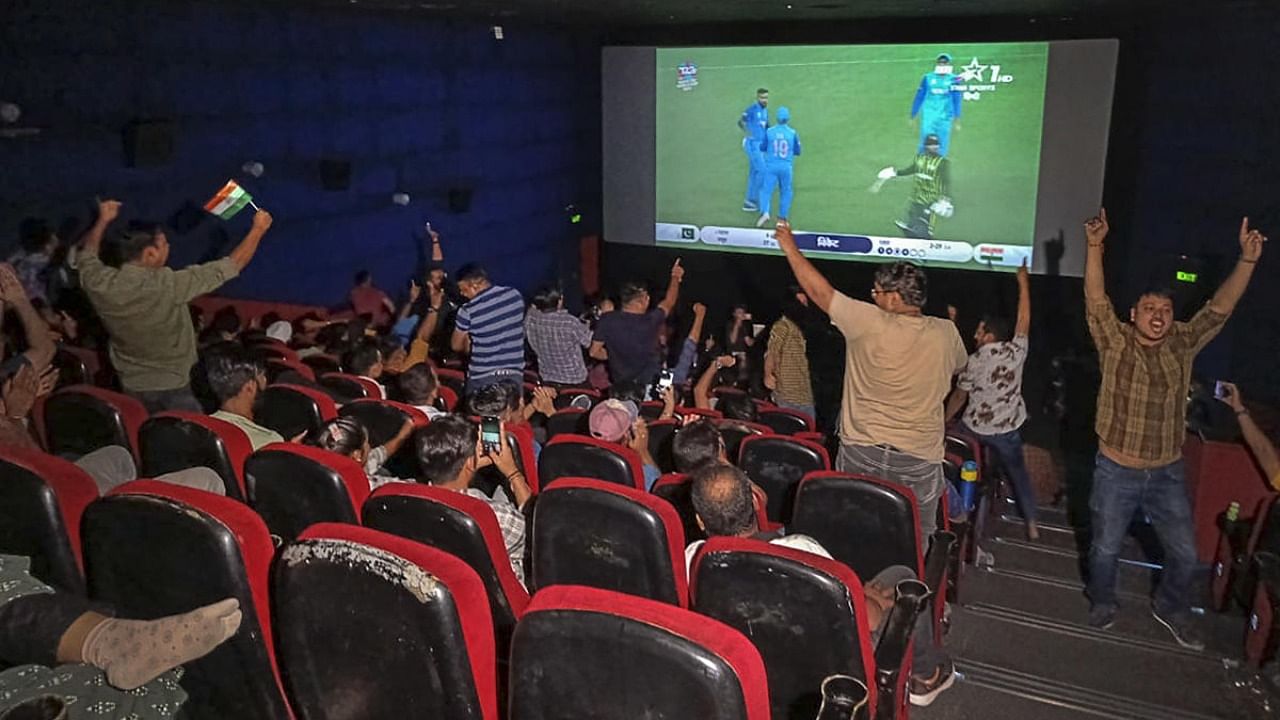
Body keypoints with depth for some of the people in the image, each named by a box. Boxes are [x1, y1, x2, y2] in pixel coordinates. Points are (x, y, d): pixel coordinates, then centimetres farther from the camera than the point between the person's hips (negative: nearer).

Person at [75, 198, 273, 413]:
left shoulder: (100, 283, -10)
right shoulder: (168, 286, -25)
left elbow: (86, 256, 16)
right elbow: (231, 266, -17)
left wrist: (103, 221, 28)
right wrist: (258, 229, -5)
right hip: (173, 389, -6)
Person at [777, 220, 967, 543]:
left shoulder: (870, 323, -15)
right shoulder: (945, 333, -5)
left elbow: (821, 291, -5)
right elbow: (959, 364, 18)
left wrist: (790, 247, 6)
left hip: (861, 455, -1)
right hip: (919, 460, 2)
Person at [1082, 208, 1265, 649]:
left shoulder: (1183, 345, 0)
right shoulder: (1115, 342, -8)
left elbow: (1220, 308, -6)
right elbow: (1095, 301, -19)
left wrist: (1247, 260, -16)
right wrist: (1095, 247, -30)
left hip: (1167, 473, 3)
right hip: (1116, 472, -3)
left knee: (1185, 554, 12)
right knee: (1106, 548, 12)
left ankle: (1171, 609, 39)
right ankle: (1102, 603, 39)